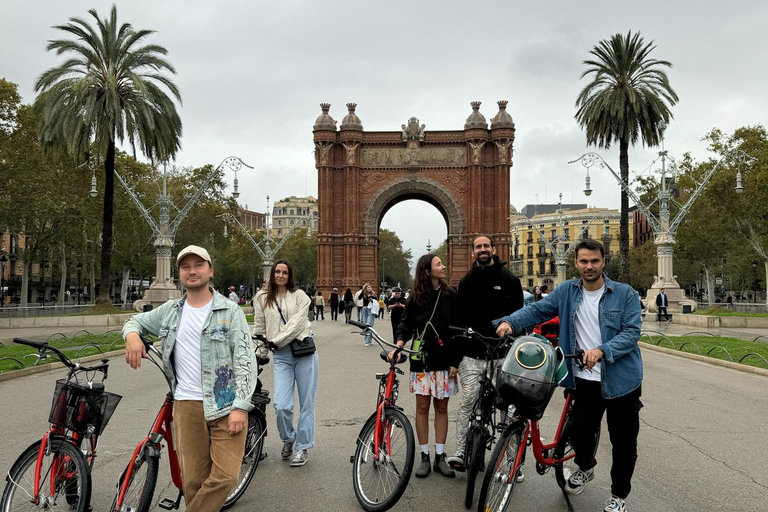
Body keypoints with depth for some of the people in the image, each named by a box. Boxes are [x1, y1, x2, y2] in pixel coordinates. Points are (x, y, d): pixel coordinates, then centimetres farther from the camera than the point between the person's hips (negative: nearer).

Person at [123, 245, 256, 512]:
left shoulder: (230, 311, -3)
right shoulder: (170, 311, 9)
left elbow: (245, 360, -7)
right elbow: (136, 320, 26)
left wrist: (240, 407, -15)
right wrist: (132, 335, 0)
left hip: (226, 405, -2)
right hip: (187, 405, 3)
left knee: (225, 476, -9)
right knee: (194, 479, 6)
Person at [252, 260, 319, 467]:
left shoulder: (299, 296, 3)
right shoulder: (262, 297, 10)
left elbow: (296, 323, -9)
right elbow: (259, 328, 12)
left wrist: (273, 341, -14)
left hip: (305, 351, -1)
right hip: (281, 355, 1)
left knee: (306, 403, 4)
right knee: (281, 406, -10)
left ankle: (303, 447, 20)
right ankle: (287, 438, 21)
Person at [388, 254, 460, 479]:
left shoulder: (451, 295, 0)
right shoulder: (415, 298, 0)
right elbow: (406, 325, 2)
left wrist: (455, 361, -5)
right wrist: (398, 346, -18)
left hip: (444, 360, 0)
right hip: (421, 360, 0)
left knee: (441, 407, 7)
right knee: (422, 407, 4)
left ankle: (440, 456, 16)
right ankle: (424, 457, 14)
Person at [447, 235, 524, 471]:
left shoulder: (509, 279, 2)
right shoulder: (467, 281, 11)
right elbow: (459, 317, 10)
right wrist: (455, 354, 6)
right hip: (471, 353, 2)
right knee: (467, 402, -3)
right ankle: (461, 452, 3)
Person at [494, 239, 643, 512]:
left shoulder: (625, 294, -7)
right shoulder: (567, 291, 1)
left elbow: (631, 332, -14)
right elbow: (537, 309, -3)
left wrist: (601, 350, -30)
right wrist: (510, 321, -21)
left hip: (621, 378, -1)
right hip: (587, 379, 2)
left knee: (623, 441, 9)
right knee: (580, 431, 4)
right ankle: (585, 468, 40)